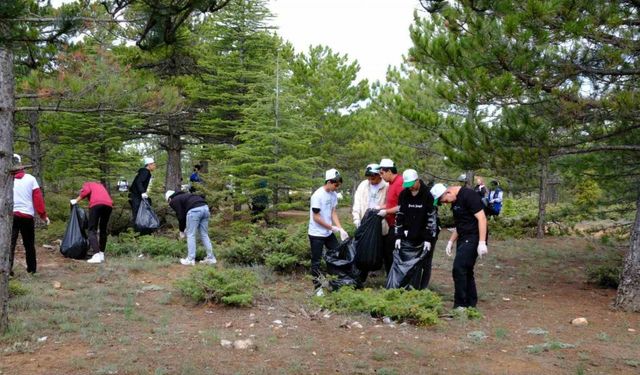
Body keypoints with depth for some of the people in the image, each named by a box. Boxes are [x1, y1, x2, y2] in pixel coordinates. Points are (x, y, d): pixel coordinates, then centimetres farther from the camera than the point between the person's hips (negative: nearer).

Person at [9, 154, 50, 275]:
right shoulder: (30, 179, -1)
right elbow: (38, 198, -2)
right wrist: (43, 215, 2)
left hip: (10, 215, -1)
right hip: (27, 216, 1)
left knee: (9, 243, -1)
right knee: (29, 244, 13)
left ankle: (8, 268, -14)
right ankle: (32, 269, 22)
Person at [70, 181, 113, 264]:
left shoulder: (86, 184, 26)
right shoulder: (100, 186, 39)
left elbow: (86, 191, 3)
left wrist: (76, 200, 12)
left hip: (96, 204, -5)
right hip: (108, 205, 5)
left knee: (92, 230, -1)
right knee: (103, 230, 18)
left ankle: (96, 255, -15)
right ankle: (101, 254, 18)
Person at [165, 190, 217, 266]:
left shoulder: (174, 201, 12)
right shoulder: (183, 196, 36)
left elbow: (181, 216, 6)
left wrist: (181, 231, 18)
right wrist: (186, 227, 35)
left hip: (194, 210, -7)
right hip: (205, 207, 8)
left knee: (190, 235, 4)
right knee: (204, 235, 14)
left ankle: (190, 259, 6)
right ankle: (211, 258, 14)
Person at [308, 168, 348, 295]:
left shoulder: (333, 194, 1)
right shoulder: (318, 195, -22)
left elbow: (333, 213, 5)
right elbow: (316, 218, -20)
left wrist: (341, 229, -6)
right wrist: (333, 227, -15)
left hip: (328, 233, 8)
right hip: (316, 234, -8)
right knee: (316, 261, 1)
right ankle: (318, 287, 10)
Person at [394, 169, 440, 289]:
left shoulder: (428, 194, -14)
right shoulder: (404, 195, -1)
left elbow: (432, 218, -14)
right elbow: (399, 216, 2)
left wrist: (428, 239, -17)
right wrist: (398, 236, -4)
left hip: (427, 235, -4)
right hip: (411, 235, 4)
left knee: (425, 264, 0)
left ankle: (423, 289, 6)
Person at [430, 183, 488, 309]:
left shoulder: (469, 196, -16)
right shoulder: (455, 201, 13)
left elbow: (482, 218, -20)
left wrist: (482, 242, -24)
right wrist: (451, 241, 15)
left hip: (473, 238, -9)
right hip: (463, 238, 9)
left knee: (459, 269, -12)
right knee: (466, 271, 10)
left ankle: (460, 305, -5)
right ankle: (471, 304, 19)